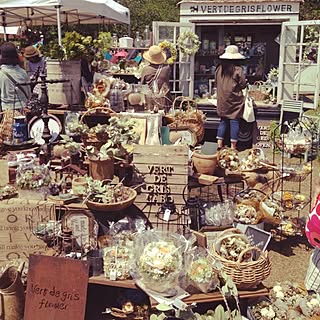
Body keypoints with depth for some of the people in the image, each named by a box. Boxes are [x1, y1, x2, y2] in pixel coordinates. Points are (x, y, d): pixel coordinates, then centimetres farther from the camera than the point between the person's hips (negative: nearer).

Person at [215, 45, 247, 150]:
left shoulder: (219, 69, 2)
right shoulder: (238, 69, -11)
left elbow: (216, 83, 12)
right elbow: (243, 85, -8)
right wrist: (245, 81, 13)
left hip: (222, 100, 4)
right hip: (234, 100, -4)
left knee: (223, 121, 12)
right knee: (234, 122, 1)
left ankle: (219, 144, 10)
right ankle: (233, 146, 4)